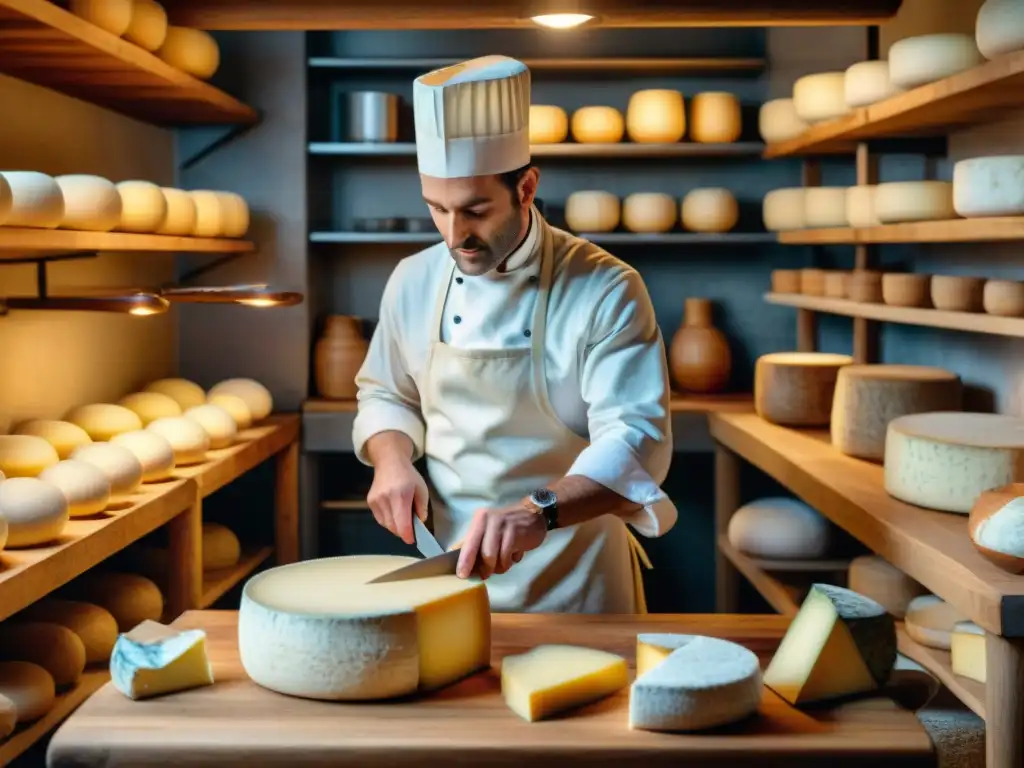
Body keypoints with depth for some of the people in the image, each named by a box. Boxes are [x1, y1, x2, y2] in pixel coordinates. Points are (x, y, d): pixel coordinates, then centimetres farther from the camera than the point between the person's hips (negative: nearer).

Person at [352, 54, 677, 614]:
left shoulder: (607, 291, -16)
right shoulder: (413, 281, -2)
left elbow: (638, 441, -22)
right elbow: (386, 395, 13)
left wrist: (538, 512, -37)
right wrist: (394, 460, -8)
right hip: (449, 565, 4)